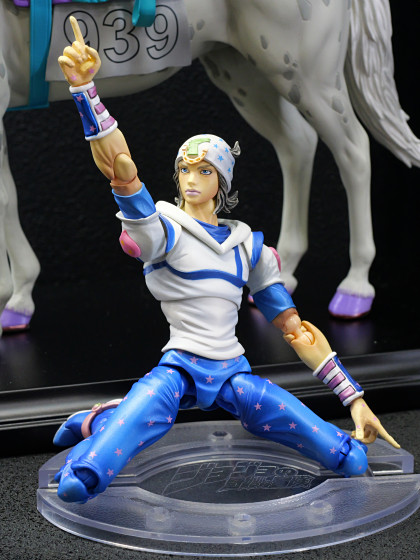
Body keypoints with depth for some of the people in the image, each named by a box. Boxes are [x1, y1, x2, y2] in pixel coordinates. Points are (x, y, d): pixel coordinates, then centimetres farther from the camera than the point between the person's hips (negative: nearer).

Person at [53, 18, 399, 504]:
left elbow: (295, 328, 13)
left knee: (354, 462, -10)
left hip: (234, 372, 3)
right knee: (74, 487, -24)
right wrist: (84, 87, -32)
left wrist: (354, 398, 7)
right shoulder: (163, 228, 0)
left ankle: (256, 421, 16)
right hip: (179, 367, -3)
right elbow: (121, 171, -19)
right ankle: (102, 422, 10)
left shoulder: (249, 244, 12)